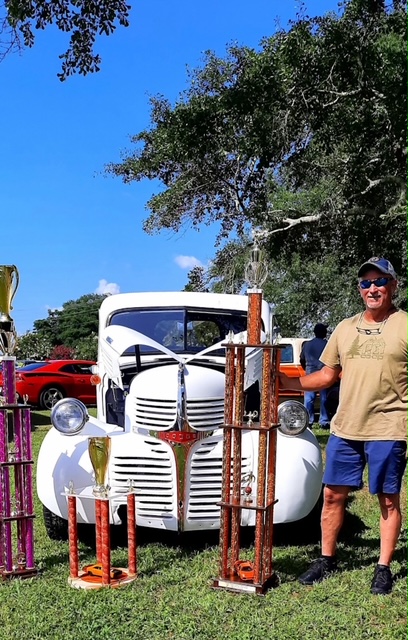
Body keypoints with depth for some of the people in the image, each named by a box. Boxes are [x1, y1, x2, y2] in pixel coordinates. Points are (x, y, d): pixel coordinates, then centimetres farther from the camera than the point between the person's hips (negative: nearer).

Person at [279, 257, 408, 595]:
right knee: (333, 494, 10)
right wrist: (287, 382, 3)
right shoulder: (345, 328, 11)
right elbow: (328, 374, 15)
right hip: (345, 428, 5)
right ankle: (327, 559, 26)